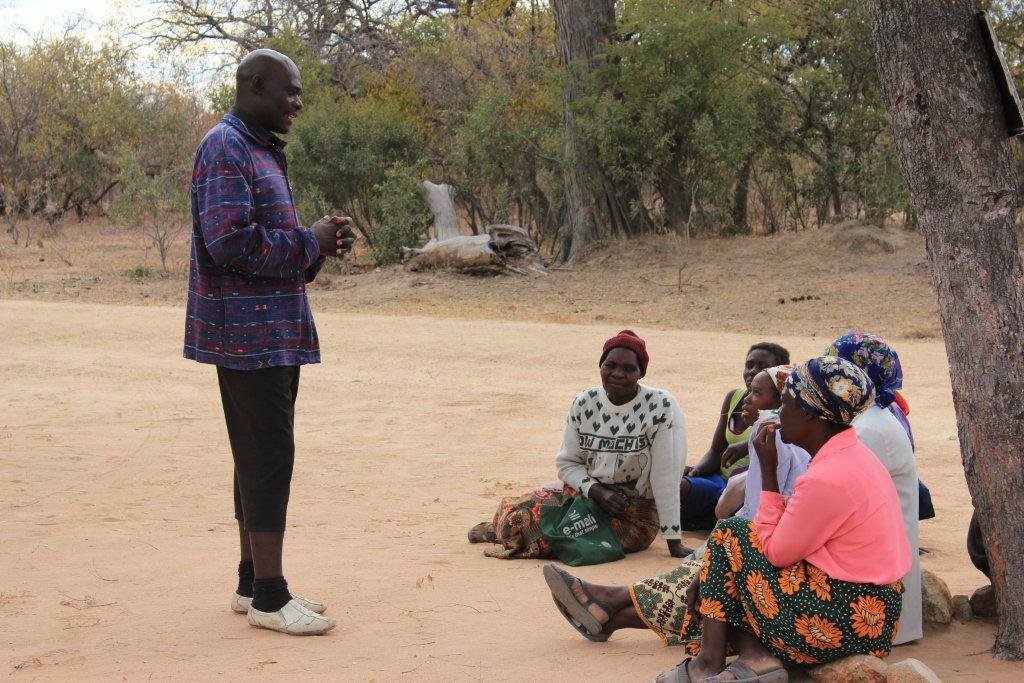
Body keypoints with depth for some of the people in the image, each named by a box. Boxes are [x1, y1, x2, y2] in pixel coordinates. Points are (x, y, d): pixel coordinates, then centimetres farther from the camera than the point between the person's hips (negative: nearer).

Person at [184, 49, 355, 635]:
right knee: (269, 458, -8)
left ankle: (254, 581, 21)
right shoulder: (226, 148, -12)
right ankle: (268, 595, -3)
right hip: (250, 331, -10)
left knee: (261, 458, 13)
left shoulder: (263, 151, 20)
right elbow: (230, 241, -23)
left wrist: (323, 245, 7)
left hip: (275, 333, 10)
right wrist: (310, 242, -13)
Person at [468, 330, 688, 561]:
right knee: (516, 512, -18)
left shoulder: (661, 407, -14)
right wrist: (597, 491, -15)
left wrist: (674, 542, -19)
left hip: (635, 514, -5)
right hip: (587, 495, 5)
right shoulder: (584, 403, 1)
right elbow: (567, 462, 5)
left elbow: (666, 478, -18)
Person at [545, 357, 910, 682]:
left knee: (731, 535, -3)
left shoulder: (827, 479, -23)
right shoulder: (852, 454, 9)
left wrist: (768, 470, -11)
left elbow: (775, 552, -14)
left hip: (844, 622, -10)